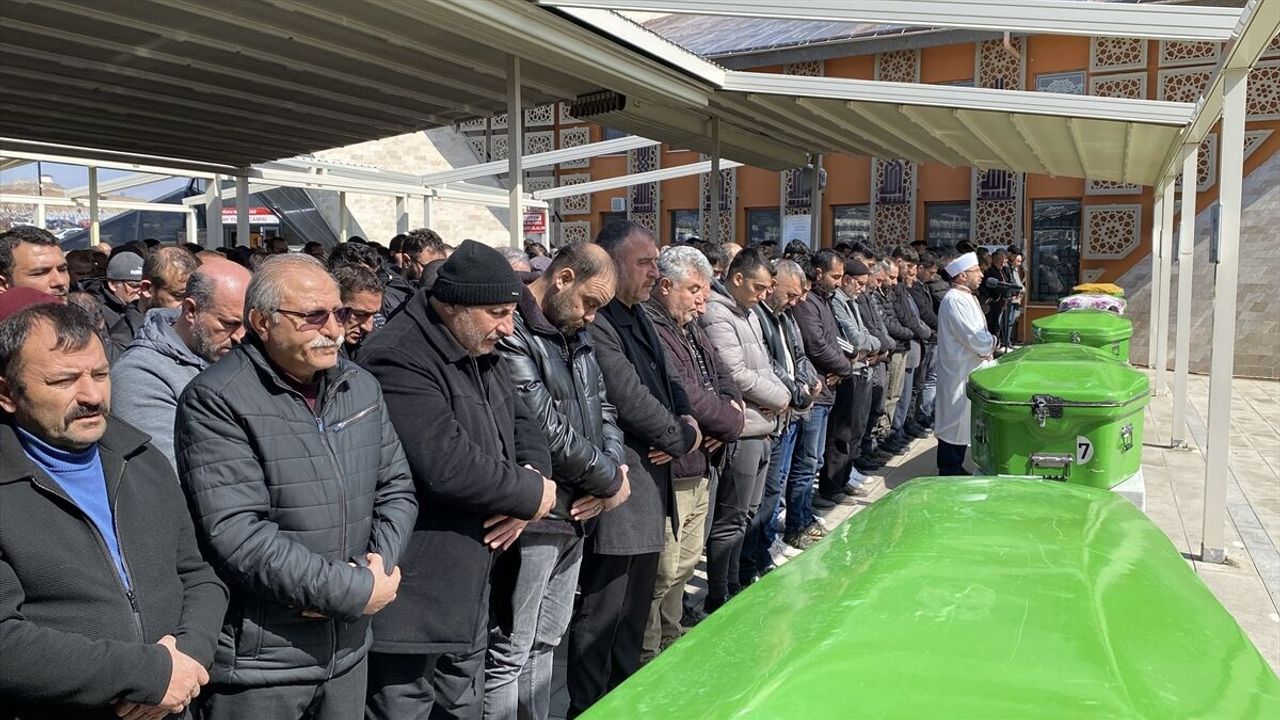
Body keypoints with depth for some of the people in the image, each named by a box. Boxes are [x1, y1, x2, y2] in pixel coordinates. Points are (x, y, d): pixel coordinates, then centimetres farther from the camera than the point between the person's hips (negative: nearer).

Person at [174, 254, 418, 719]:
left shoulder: (361, 388, 5)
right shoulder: (216, 401, -15)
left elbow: (397, 489, 9)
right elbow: (236, 534, -23)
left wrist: (380, 564, -9)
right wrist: (355, 591, -19)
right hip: (257, 662, -5)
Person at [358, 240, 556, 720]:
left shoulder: (482, 354, 10)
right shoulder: (398, 359, -21)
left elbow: (523, 424, 15)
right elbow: (445, 465, -30)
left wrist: (533, 477, -8)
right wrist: (531, 495, -16)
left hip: (470, 589, 9)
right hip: (413, 603, -9)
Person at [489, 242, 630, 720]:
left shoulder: (575, 337, 12)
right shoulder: (511, 336, -18)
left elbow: (601, 407, 15)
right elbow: (548, 432, -21)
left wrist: (613, 471, -4)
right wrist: (611, 481, -9)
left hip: (575, 515, 9)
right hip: (531, 518, -9)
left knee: (544, 643, 20)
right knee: (508, 654, 3)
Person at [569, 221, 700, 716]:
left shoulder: (637, 317, 13)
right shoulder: (596, 325, -19)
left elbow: (666, 379, 18)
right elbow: (631, 400, -22)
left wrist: (686, 421, -3)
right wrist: (681, 438, -7)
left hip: (650, 482, 10)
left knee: (636, 607, 22)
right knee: (602, 613, 2)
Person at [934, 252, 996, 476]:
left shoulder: (966, 297, 13)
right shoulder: (954, 301, -21)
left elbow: (978, 333, 19)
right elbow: (974, 338, -24)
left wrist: (989, 345, 2)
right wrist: (993, 344, -7)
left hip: (968, 371, 10)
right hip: (959, 372, -10)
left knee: (962, 422, 16)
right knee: (955, 424, -2)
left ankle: (954, 469, 26)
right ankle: (950, 472, 8)